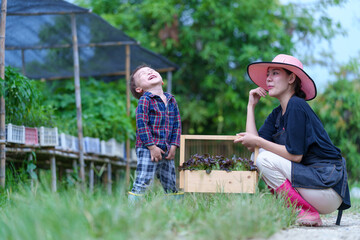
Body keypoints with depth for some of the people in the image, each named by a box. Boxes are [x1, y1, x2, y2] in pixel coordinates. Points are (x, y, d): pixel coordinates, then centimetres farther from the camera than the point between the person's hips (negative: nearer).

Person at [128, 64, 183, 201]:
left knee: (171, 186, 12)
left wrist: (174, 146, 2)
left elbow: (177, 124, 13)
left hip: (167, 151, 6)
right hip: (147, 149, -6)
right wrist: (152, 147, -16)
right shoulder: (145, 100, -6)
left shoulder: (171, 100, 13)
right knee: (142, 183, -12)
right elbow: (142, 124, -12)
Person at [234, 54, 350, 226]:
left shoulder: (297, 107, -12)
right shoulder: (277, 114, 14)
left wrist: (257, 142, -15)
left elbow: (295, 154, -18)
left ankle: (308, 213, -11)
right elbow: (253, 144, 2)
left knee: (265, 159, -18)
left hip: (328, 185, -9)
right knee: (259, 154, 9)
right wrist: (251, 105, 7)